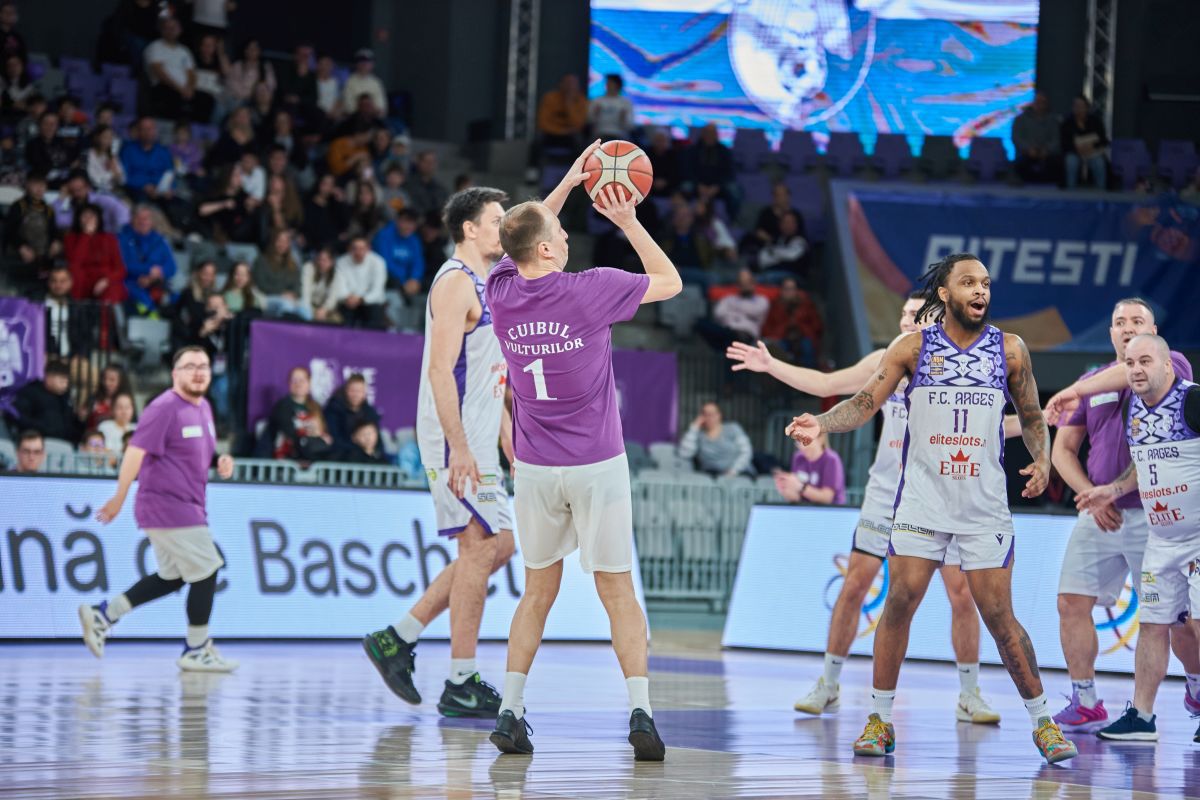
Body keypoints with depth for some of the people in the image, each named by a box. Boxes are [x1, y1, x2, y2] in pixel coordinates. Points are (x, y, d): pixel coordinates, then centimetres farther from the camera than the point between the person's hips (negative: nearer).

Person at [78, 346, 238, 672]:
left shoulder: (203, 407, 13)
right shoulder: (165, 408, -15)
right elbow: (136, 452, -18)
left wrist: (221, 463, 5)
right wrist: (119, 499, -20)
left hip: (187, 507, 10)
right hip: (169, 507, -10)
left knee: (172, 578, 15)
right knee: (206, 571, -5)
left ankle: (103, 615, 19)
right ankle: (196, 651, 7)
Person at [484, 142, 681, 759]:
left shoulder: (501, 292, -1)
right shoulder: (591, 290, -13)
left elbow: (521, 244, 23)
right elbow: (670, 281, 3)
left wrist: (566, 185, 24)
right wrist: (628, 221, 8)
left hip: (534, 470, 3)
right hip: (597, 467, -3)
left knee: (538, 592, 14)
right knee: (617, 592, 3)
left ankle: (510, 712, 7)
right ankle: (640, 713, -7)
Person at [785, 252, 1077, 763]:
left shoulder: (1009, 350, 3)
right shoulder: (913, 346, 0)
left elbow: (1031, 416, 13)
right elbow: (865, 403, -2)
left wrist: (1042, 461, -5)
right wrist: (820, 424, -20)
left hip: (985, 505, 0)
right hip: (921, 500, 0)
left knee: (999, 616, -2)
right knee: (900, 601, -7)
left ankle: (1042, 721, 10)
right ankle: (880, 720, 4)